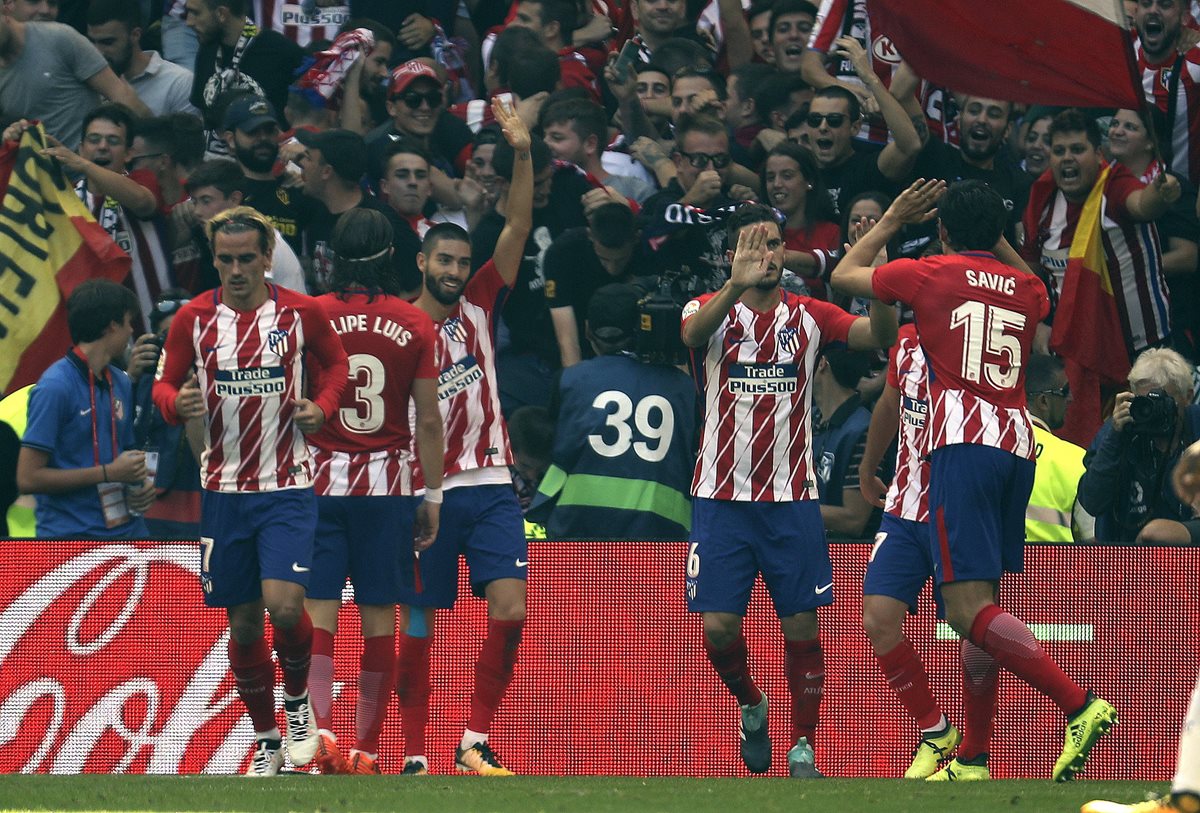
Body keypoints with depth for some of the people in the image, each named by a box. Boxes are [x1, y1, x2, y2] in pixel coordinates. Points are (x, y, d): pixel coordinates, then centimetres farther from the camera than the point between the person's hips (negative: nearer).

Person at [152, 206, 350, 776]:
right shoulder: (193, 319, 0)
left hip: (288, 488, -2)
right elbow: (164, 385, 7)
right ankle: (266, 740, 23)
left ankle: (298, 701, 11)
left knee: (284, 605, -19)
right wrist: (176, 403, -16)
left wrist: (322, 407, -6)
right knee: (244, 623, 7)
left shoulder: (303, 312, -3)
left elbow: (337, 363, 13)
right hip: (224, 490, 2)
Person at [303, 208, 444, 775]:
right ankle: (367, 747, 10)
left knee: (317, 611, -3)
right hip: (387, 483, 1)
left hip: (320, 478, -1)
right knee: (379, 616, 7)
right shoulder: (414, 325, 0)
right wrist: (433, 495, 8)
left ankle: (318, 729, -22)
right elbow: (428, 421, 1)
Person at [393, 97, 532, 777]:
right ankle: (415, 757, 7)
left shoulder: (478, 307, 9)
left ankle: (476, 743, 0)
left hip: (490, 484, 3)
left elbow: (518, 230, 0)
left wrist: (523, 154, -12)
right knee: (419, 624, 0)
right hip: (427, 488, -3)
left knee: (511, 609, -10)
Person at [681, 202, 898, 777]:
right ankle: (751, 706, 24)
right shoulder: (713, 309, 0)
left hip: (793, 498, 1)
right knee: (719, 627, -5)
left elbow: (880, 336, -9)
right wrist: (737, 285, -44)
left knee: (802, 629, -2)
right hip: (723, 497, -1)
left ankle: (803, 746, 11)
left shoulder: (809, 316, 5)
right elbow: (693, 332, -24)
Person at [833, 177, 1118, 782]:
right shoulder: (1026, 289, 15)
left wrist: (892, 220, 30)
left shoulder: (930, 274, 3)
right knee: (980, 602, 11)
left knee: (968, 608, -13)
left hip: (965, 443, -6)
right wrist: (996, 236, 42)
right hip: (1019, 444, 6)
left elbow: (844, 275, 20)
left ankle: (1080, 704, -28)